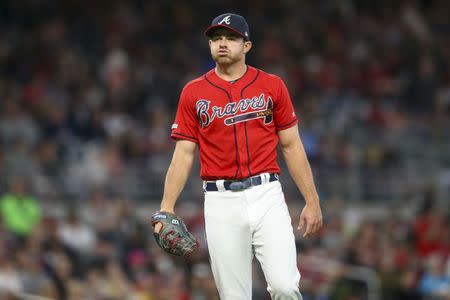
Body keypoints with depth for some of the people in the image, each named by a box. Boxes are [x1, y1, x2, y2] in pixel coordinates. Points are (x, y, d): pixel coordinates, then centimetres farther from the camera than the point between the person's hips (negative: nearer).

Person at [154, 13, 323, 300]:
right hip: (221, 202, 0)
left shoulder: (272, 86, 7)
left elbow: (291, 146, 9)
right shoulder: (194, 93, 7)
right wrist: (166, 209, -5)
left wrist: (312, 201, 3)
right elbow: (183, 154, 5)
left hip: (267, 195, 0)